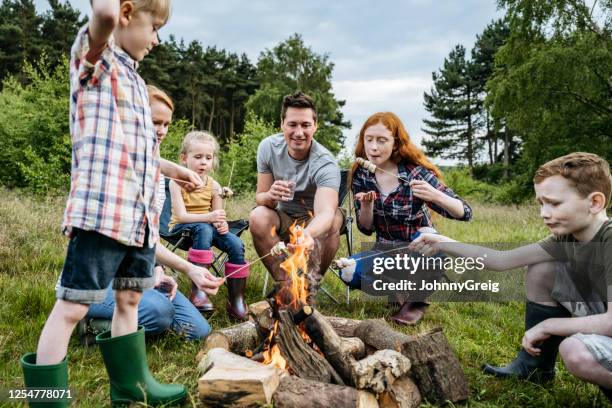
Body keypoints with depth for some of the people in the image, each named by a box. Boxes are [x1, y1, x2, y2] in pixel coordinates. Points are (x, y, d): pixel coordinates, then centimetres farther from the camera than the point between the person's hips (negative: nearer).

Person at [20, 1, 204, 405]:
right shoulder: (95, 56, -2)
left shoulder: (134, 80, 22)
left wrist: (173, 168, 41)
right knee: (71, 307, -3)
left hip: (140, 216, 9)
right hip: (102, 212, -9)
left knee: (129, 298, 17)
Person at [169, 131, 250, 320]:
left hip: (207, 227, 4)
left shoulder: (213, 186, 3)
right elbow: (181, 215, -19)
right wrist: (208, 217, -34)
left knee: (236, 244, -22)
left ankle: (236, 299, -12)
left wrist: (222, 224, -22)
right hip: (181, 227, -4)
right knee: (203, 229, -38)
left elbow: (218, 217, 4)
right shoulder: (177, 182, -9)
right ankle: (198, 289, -35)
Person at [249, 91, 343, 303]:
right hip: (283, 218, 2)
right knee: (257, 217, -29)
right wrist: (270, 196, -37)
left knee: (334, 219, -34)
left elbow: (325, 212, -44)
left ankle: (310, 287, -14)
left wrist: (308, 233, -68)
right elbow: (260, 198, -11)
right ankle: (285, 284, -12)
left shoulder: (325, 164, -28)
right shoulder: (268, 147, -15)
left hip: (314, 221, -2)